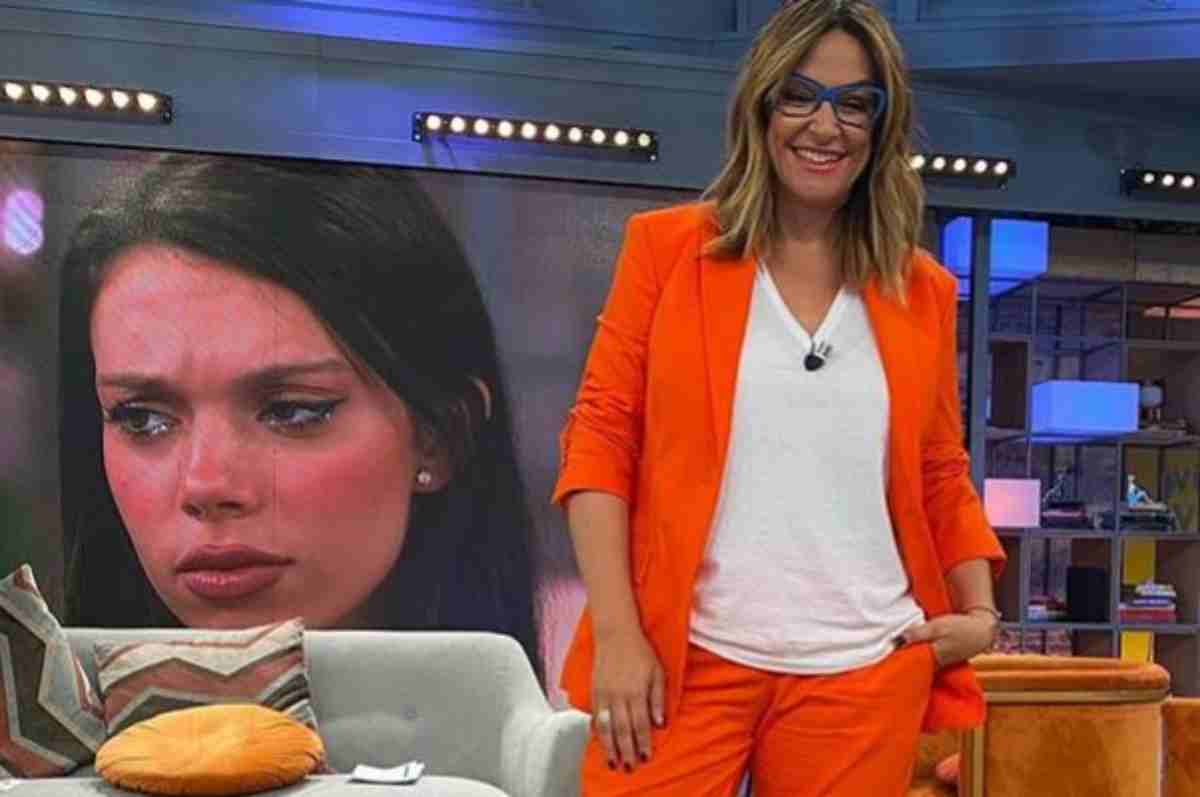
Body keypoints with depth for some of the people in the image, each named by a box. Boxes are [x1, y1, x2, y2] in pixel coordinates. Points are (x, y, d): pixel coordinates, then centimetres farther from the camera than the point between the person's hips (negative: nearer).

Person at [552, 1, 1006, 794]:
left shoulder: (922, 291, 8)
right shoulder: (666, 247, 1)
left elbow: (942, 476, 15)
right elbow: (600, 437, -2)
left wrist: (979, 612, 0)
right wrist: (616, 632, -10)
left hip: (865, 672, 3)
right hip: (688, 658, -2)